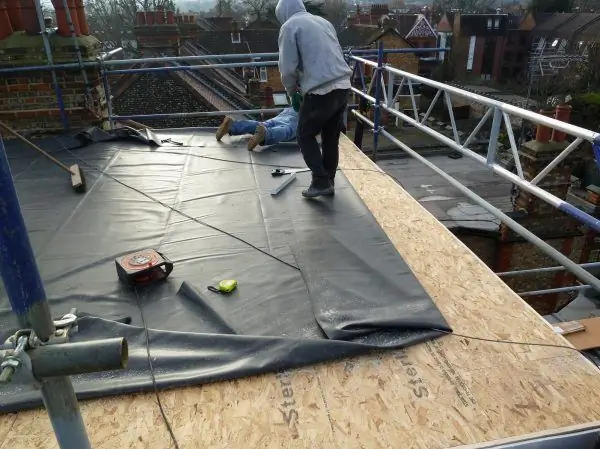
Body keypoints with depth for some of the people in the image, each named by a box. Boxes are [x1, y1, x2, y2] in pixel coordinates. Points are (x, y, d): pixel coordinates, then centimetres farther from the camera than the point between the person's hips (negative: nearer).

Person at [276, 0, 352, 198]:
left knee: (306, 136, 10)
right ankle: (328, 182, 24)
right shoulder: (323, 22, 21)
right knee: (331, 138, 16)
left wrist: (292, 92, 13)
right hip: (343, 87, 7)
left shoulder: (289, 26, 0)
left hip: (320, 91, -7)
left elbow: (288, 68, -6)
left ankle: (321, 182, 5)